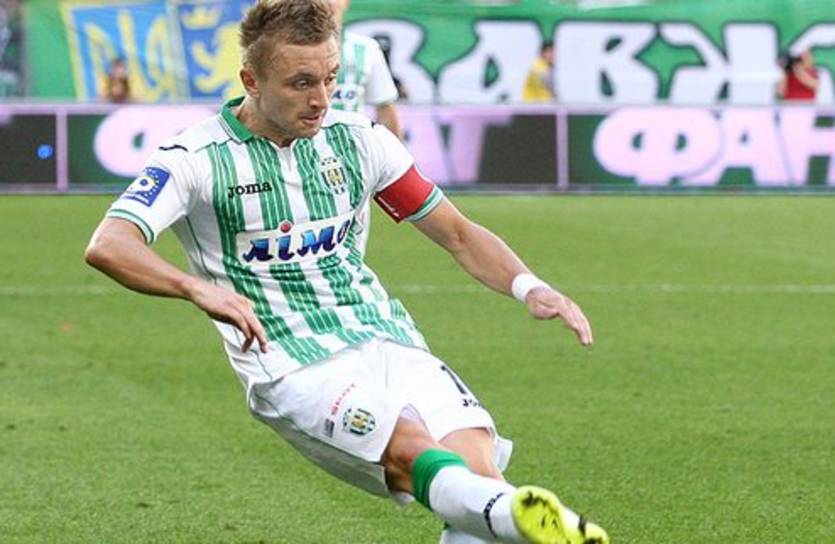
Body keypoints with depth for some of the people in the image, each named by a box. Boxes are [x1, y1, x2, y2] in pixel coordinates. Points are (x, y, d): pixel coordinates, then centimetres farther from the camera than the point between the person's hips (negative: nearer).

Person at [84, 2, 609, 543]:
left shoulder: (359, 139, 11)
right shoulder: (197, 159, -2)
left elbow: (457, 233, 19)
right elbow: (109, 246, -17)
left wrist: (529, 287, -1)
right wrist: (199, 289, -35)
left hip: (390, 342, 5)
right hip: (294, 371, -5)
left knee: (477, 465, -26)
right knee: (416, 452, -35)